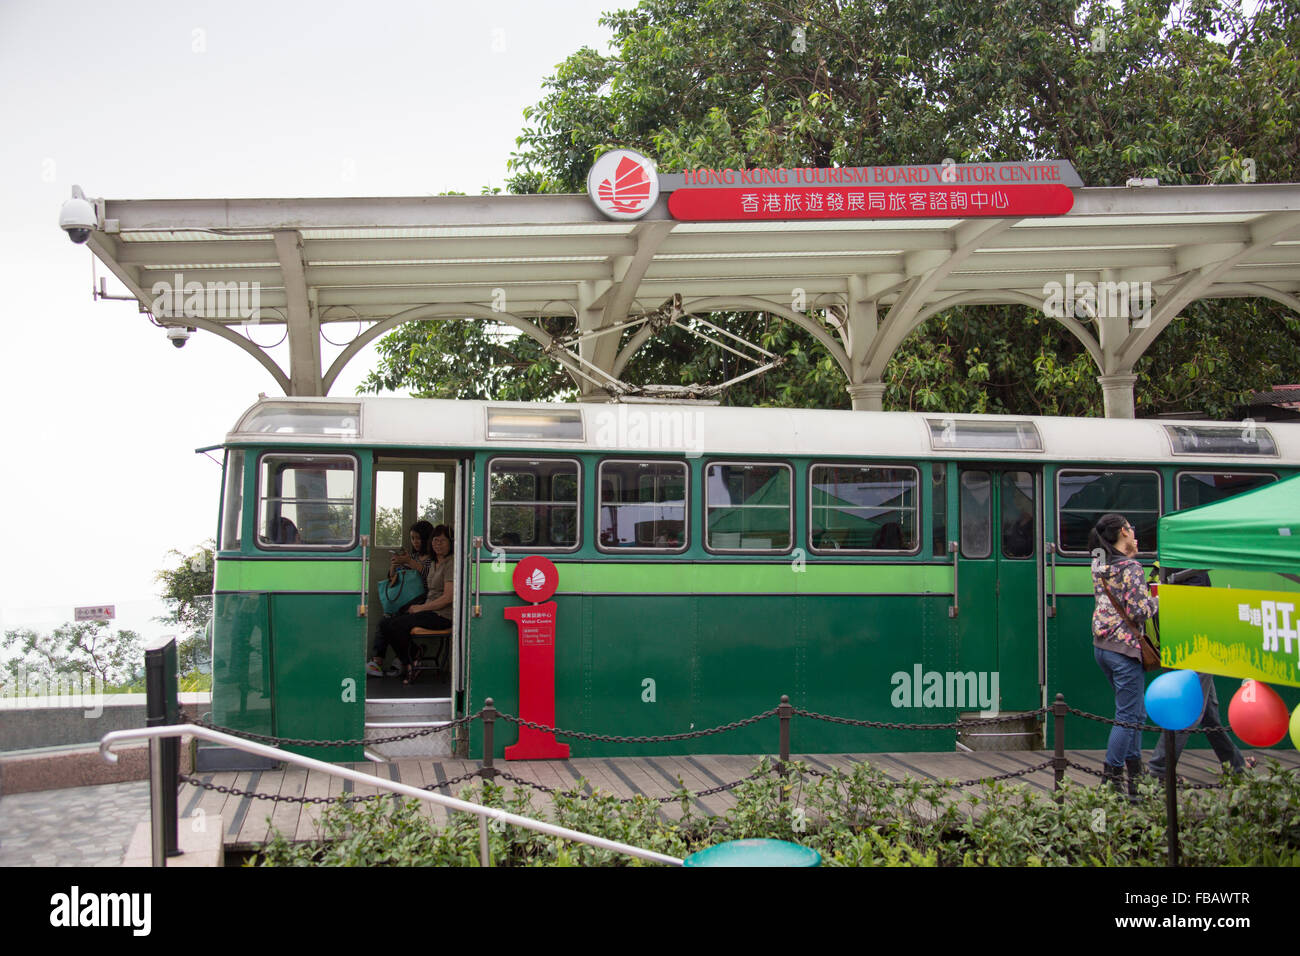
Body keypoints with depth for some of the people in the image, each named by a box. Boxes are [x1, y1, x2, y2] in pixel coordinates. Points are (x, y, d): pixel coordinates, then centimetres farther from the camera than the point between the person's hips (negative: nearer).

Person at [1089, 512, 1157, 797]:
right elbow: (1139, 611, -18)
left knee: (1135, 712, 17)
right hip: (1124, 646, -9)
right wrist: (1157, 599, 1)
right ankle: (1111, 779, -2)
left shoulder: (1100, 565, 9)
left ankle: (1135, 775, 20)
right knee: (1128, 715, -3)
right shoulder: (1130, 567, -14)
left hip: (1101, 644, 9)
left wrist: (1129, 552, 20)